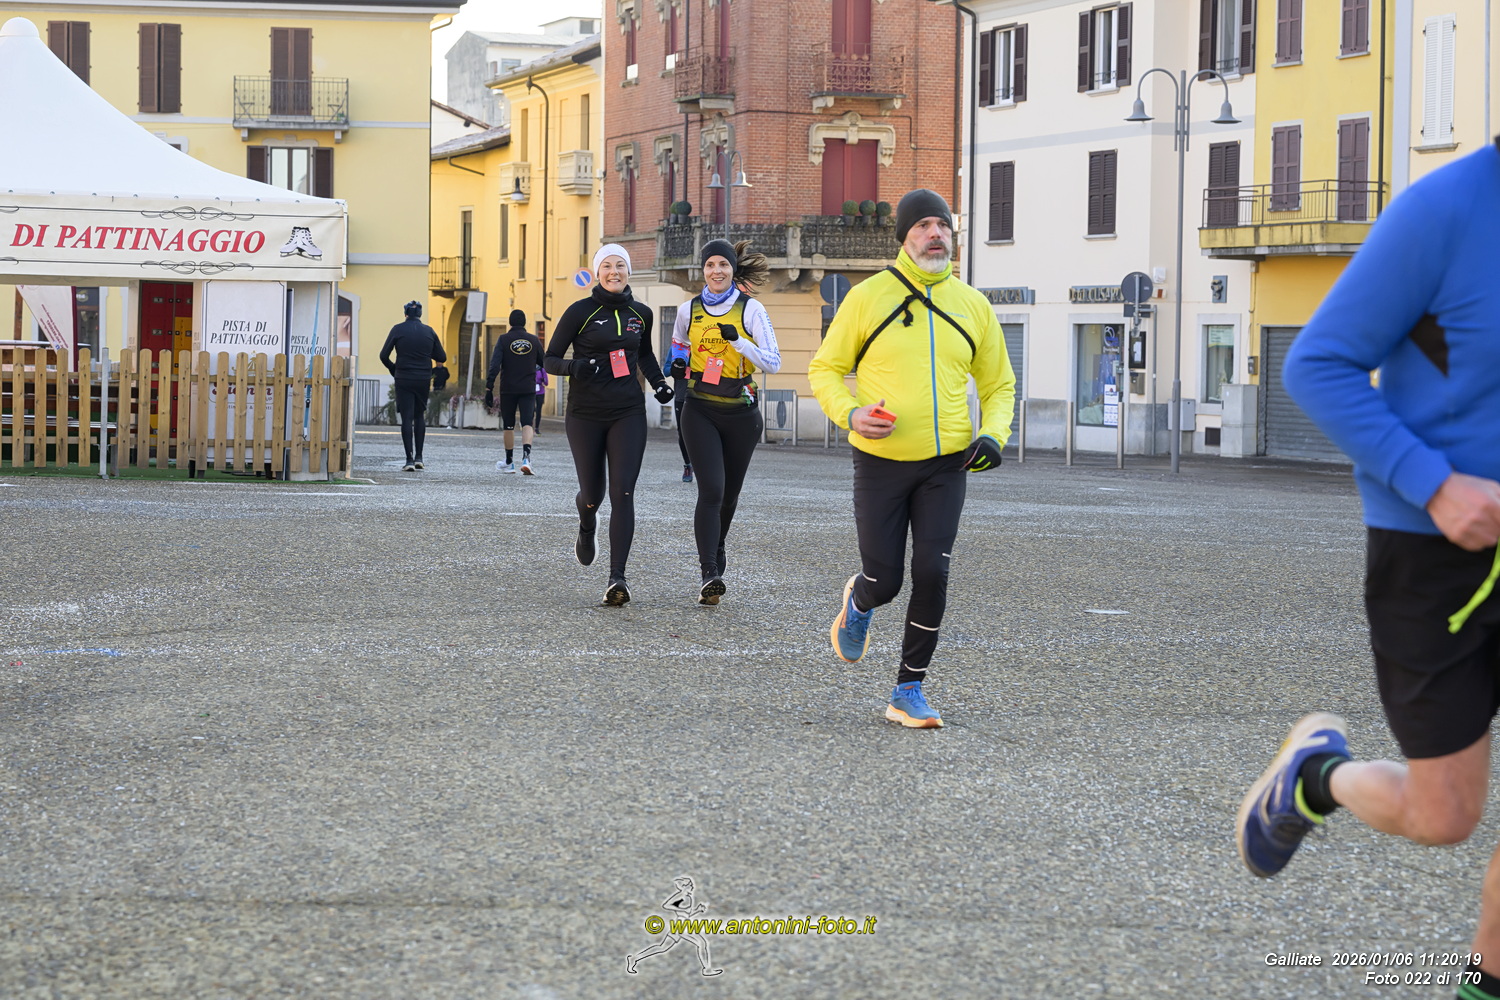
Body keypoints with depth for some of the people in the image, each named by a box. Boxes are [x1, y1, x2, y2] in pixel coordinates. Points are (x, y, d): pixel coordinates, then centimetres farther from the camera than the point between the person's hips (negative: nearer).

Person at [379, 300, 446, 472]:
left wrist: (393, 369, 13)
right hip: (424, 380, 2)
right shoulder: (429, 331, 2)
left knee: (406, 418, -1)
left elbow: (384, 355, -5)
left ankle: (409, 460, -8)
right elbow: (442, 357, 5)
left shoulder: (398, 329, -4)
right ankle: (418, 456, 13)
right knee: (419, 416, 17)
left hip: (404, 379, -2)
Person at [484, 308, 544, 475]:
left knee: (509, 425, 11)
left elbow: (495, 365, -12)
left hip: (508, 389, -1)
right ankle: (526, 458, -25)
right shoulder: (534, 340, 2)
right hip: (528, 389, 1)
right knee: (527, 424, -4)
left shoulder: (504, 339, -4)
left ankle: (509, 463, 19)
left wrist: (489, 388, -12)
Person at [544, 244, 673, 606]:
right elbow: (550, 359, -2)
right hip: (585, 414, -1)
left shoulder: (641, 314, 7)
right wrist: (574, 366, -23)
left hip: (628, 413, 2)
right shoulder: (580, 312, -4)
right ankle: (587, 526, 47)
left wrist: (659, 383, 9)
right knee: (592, 493, 7)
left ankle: (617, 577, -16)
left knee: (622, 493, -12)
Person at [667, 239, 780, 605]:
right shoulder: (688, 310, 3)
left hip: (740, 413, 1)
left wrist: (738, 341, -21)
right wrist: (679, 364, 2)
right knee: (711, 490, -16)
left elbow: (773, 363, -9)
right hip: (700, 412, 0)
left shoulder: (750, 309, -3)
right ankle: (710, 575, -20)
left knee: (729, 493, 13)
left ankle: (715, 549, 41)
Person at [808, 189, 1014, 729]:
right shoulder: (867, 297, -2)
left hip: (946, 465, 2)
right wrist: (850, 414, -15)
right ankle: (858, 602, 39)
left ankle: (909, 691, 4)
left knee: (932, 574, -10)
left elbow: (998, 384, 16)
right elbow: (825, 370, 4)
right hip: (880, 463, -2)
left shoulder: (972, 305, 7)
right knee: (884, 582, -1)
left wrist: (993, 435, -3)